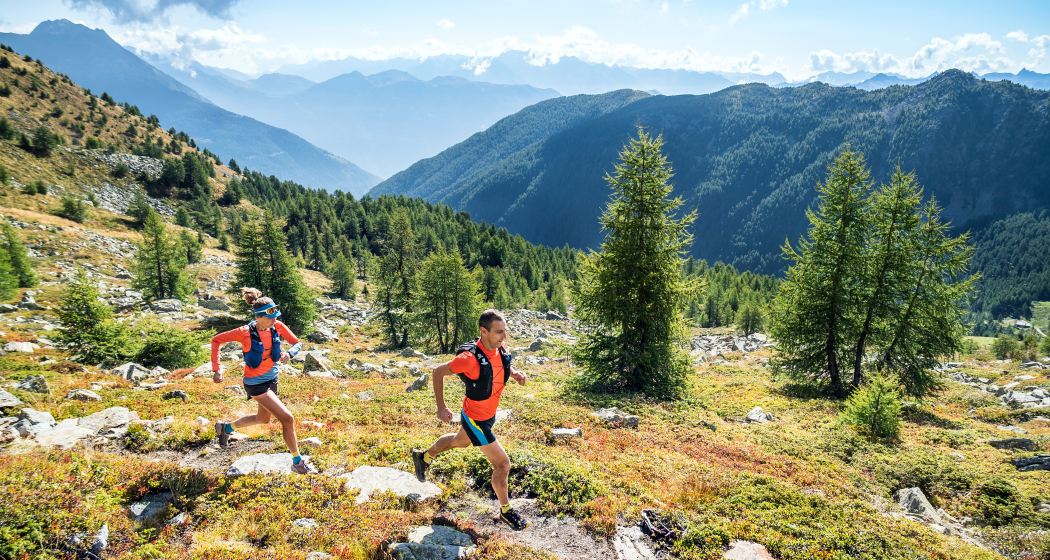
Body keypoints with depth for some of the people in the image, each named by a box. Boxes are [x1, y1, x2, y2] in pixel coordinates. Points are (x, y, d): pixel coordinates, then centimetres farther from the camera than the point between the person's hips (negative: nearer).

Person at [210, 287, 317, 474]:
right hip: (255, 383, -7)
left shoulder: (277, 326, -11)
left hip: (271, 379, 7)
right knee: (287, 418, -13)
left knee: (263, 418, 28)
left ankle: (226, 427, 53)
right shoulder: (245, 332, -23)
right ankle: (297, 463, 3)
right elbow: (216, 340, -12)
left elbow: (297, 343, -3)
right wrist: (216, 369, -17)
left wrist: (289, 353, -26)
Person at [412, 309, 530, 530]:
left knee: (460, 441, 33)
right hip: (475, 420, -8)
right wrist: (441, 407, -16)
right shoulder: (470, 358, -34)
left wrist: (514, 374, -10)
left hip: (490, 413, 8)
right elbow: (438, 372, -20)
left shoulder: (500, 348, -13)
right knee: (502, 464, -3)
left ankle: (424, 456, 60)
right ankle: (505, 511, 21)